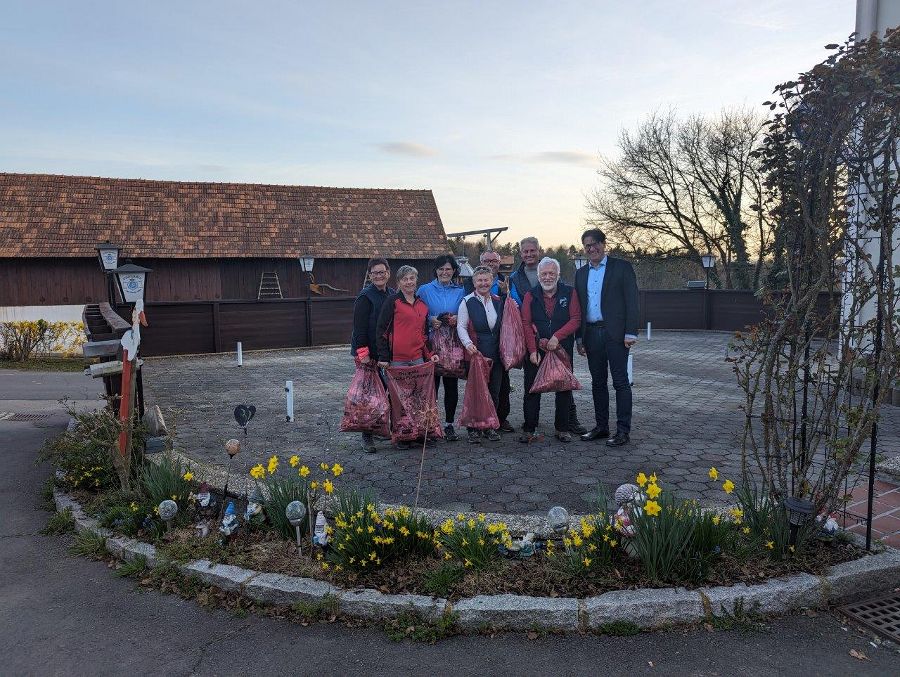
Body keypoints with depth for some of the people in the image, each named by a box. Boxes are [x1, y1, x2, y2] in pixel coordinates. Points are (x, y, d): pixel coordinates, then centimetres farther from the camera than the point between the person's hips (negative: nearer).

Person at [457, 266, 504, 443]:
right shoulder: (467, 302, -2)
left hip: (496, 354, 4)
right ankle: (473, 429, 9)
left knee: (494, 392, 8)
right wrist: (468, 343, -21)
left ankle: (490, 427, 19)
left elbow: (504, 326, 17)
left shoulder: (498, 302, 12)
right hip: (475, 353, -4)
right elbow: (461, 326, -6)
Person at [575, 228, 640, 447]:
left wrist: (630, 333, -12)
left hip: (615, 333, -5)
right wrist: (580, 337, 10)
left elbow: (632, 301, -5)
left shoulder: (621, 267, 0)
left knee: (620, 382, -2)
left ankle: (623, 430, 3)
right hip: (591, 334, 5)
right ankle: (601, 427, 20)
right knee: (597, 382, 11)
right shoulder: (581, 273, 15)